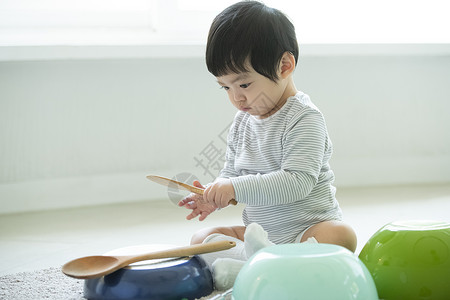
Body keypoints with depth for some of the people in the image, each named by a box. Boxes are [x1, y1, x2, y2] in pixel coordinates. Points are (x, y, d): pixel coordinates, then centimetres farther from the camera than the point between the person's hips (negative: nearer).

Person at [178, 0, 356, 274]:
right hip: (258, 230, 7)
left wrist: (237, 188, -27)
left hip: (308, 228, -7)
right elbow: (232, 172, 18)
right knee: (201, 239, -5)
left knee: (341, 235, -35)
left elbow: (297, 182, -26)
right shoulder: (243, 120, 8)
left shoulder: (304, 119, -16)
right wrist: (215, 195, -4)